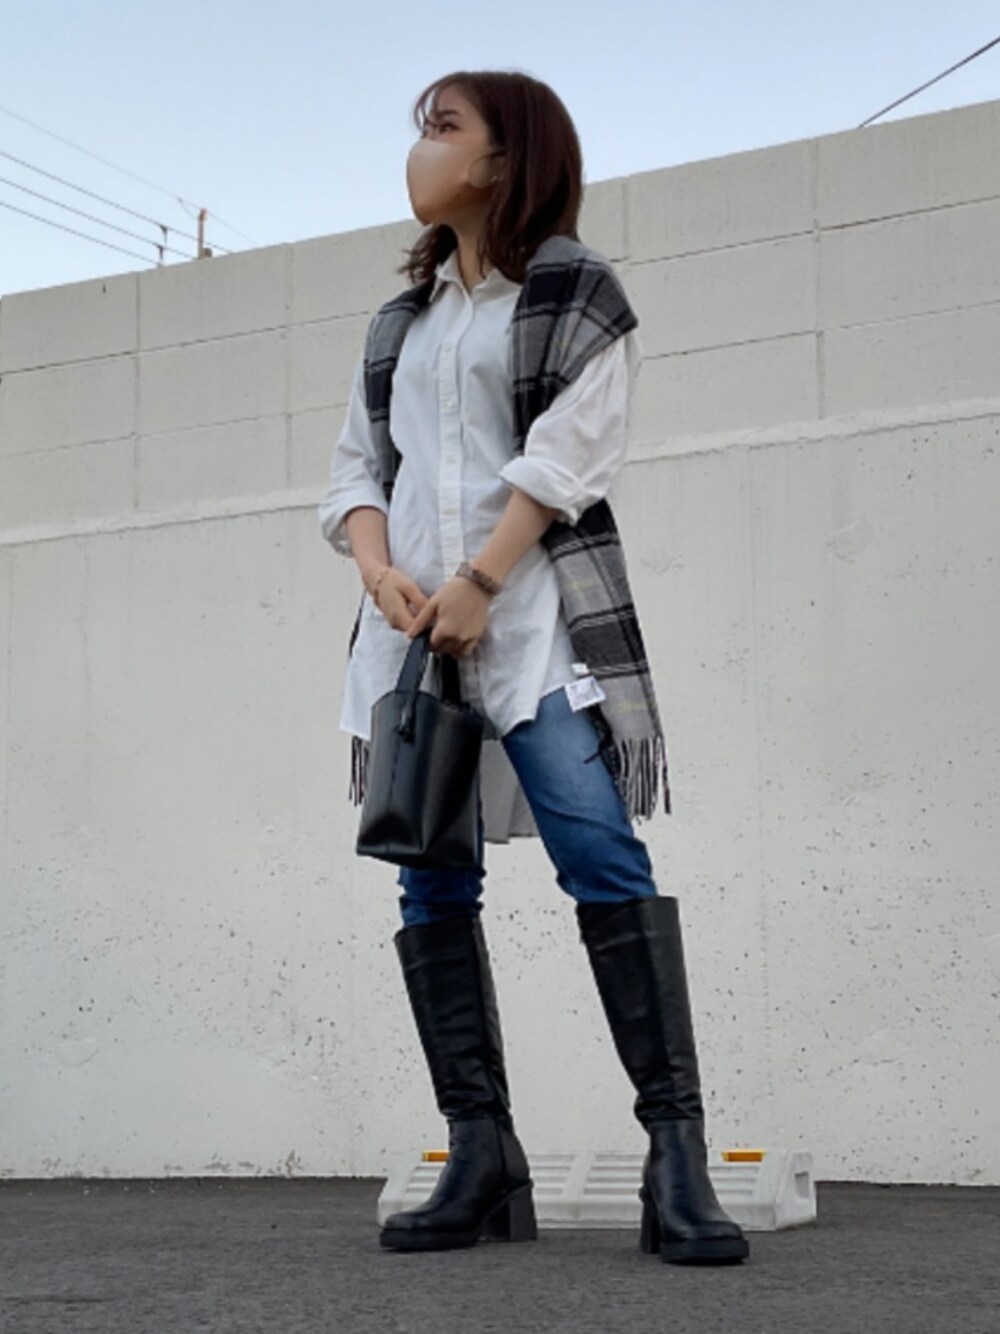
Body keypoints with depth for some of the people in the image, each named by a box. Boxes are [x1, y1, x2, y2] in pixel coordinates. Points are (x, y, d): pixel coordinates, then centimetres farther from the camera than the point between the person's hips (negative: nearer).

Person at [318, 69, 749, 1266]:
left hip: (534, 608, -6)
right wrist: (382, 574, -6)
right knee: (431, 885, -1)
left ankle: (675, 1149, -18)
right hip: (412, 617, 6)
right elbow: (356, 466, 14)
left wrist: (478, 583, -16)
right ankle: (480, 1158, 2)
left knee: (599, 849, -19)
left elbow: (564, 454, -7)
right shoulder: (396, 324, 22)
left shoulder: (577, 294, 6)